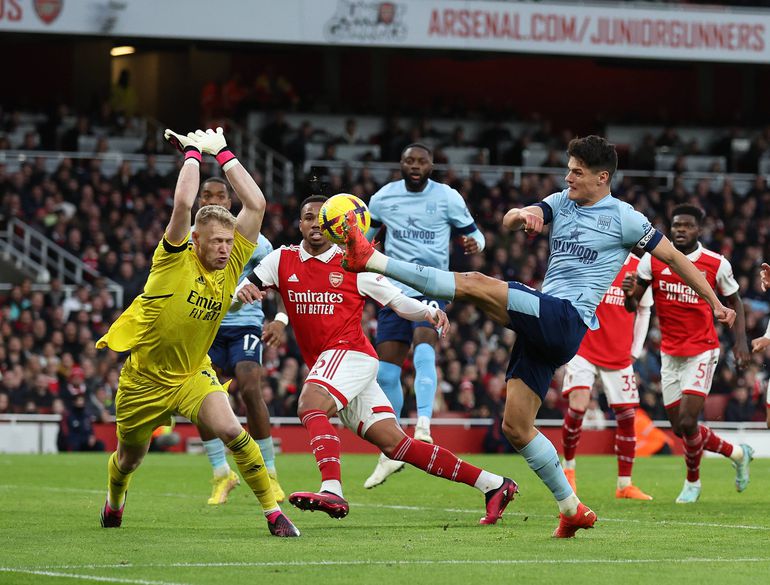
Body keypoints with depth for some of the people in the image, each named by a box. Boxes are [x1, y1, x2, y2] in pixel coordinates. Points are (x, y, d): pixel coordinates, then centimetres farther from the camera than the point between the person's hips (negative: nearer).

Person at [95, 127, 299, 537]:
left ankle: (273, 512, -17)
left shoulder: (231, 264, -6)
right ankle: (114, 501, 52)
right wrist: (193, 152, -20)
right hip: (145, 377, -2)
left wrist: (223, 153, -10)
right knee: (129, 457, 17)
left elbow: (256, 204, -13)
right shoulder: (175, 259, -17)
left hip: (193, 375, 2)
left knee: (231, 430, -25)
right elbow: (183, 202, -32)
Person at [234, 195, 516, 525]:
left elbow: (397, 300, 5)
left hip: (350, 352, -4)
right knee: (394, 443, 1)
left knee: (311, 405, -32)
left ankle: (332, 490, -48)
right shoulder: (282, 260, 10)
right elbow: (243, 291, 4)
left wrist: (429, 313, -14)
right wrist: (242, 292, -21)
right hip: (322, 363, 4)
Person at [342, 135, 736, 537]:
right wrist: (522, 214, -20)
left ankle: (371, 261, -25)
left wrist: (715, 303, 12)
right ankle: (572, 511, 11)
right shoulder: (561, 203, 18)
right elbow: (508, 222, 5)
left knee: (476, 285, -23)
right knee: (515, 427, 4)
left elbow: (673, 256, 10)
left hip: (566, 319, -8)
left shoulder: (623, 218, 2)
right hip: (541, 325, 8)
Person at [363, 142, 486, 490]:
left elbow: (472, 232, 6)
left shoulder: (448, 198, -1)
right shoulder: (384, 198, 6)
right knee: (385, 372, 1)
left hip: (432, 286, -3)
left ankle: (423, 428, -40)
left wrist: (474, 244, -16)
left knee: (423, 349, -30)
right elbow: (362, 238, 19)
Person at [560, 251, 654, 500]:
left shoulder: (638, 267, 5)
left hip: (619, 356, 4)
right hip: (583, 349, -4)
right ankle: (568, 468, 2)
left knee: (627, 414, 3)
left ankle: (624, 484, 15)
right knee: (578, 405, -20)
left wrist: (634, 351, 10)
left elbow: (643, 311, 15)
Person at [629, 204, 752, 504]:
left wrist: (741, 340, -2)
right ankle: (737, 453, 30)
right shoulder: (653, 260, -2)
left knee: (687, 421, -15)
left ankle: (693, 480, 11)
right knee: (680, 428, 5)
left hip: (702, 352, -4)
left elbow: (734, 301, 9)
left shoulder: (717, 264, -6)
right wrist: (630, 290, -26)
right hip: (669, 353, 4)